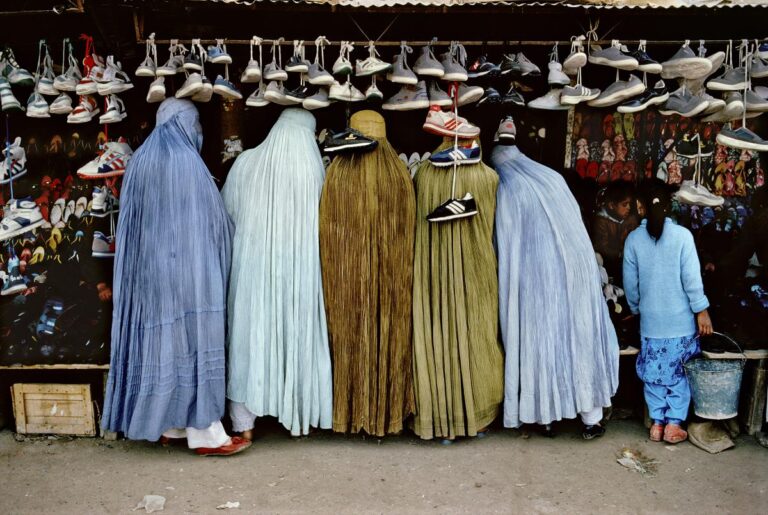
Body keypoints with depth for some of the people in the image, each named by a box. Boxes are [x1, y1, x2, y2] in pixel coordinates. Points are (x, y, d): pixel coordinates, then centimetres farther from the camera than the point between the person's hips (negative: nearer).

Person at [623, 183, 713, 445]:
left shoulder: (634, 238, -4)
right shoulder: (682, 235, -10)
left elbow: (630, 282, 2)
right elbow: (692, 278, -11)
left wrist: (636, 308, 16)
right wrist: (701, 310, -3)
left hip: (650, 318, 2)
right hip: (680, 318, -2)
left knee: (653, 372, 13)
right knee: (680, 372, 11)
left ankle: (657, 422, 17)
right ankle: (674, 424, 14)